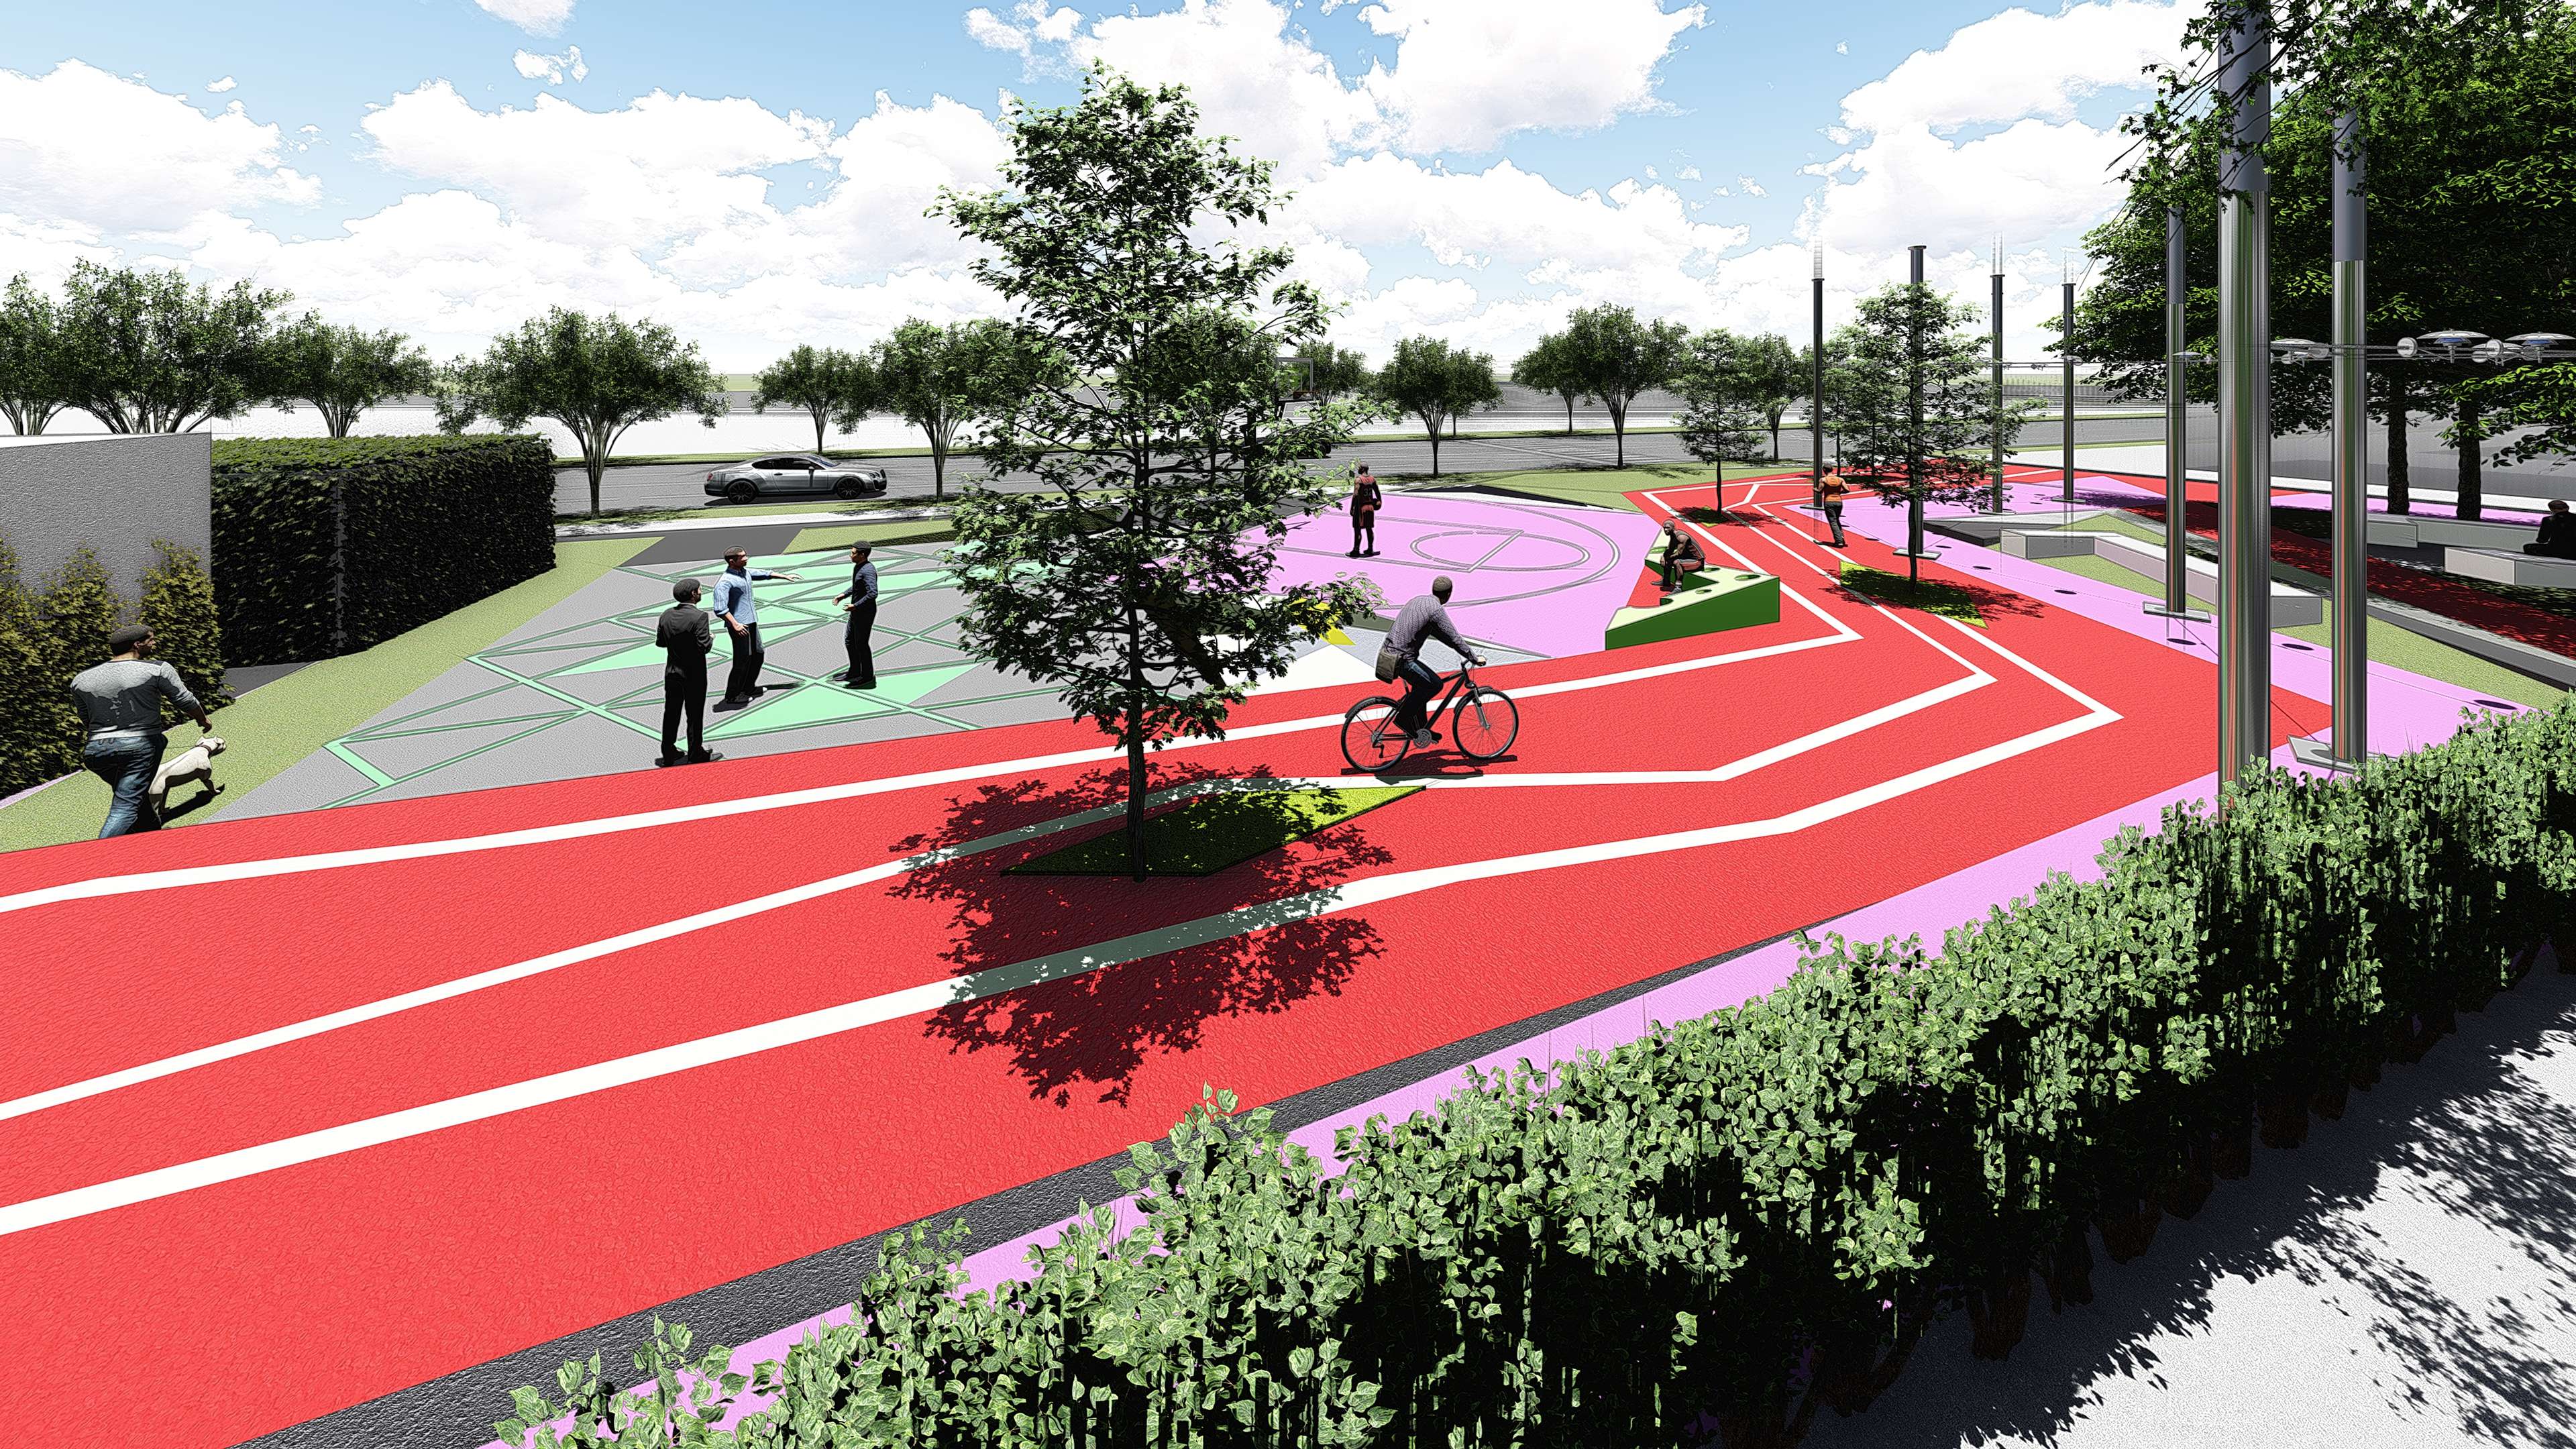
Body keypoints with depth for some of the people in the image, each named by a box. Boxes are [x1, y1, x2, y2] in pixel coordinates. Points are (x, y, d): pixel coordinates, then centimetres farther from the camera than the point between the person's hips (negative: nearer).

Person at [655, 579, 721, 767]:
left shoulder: (666, 615, 0)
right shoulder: (699, 616, -21)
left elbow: (660, 642, 6)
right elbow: (705, 647, -23)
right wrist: (711, 637, -3)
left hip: (672, 673, 6)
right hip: (694, 675, -6)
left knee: (671, 713, 15)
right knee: (695, 716, 6)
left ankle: (668, 754, 24)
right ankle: (696, 755, 15)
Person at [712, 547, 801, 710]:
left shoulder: (745, 572, 9)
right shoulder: (725, 582, -18)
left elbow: (764, 574, 28)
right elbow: (720, 609, -24)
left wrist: (785, 576, 34)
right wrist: (735, 625, -30)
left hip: (751, 622, 9)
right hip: (740, 626, -9)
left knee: (758, 654, 16)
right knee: (742, 660, -6)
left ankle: (748, 688, 31)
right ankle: (732, 695, 5)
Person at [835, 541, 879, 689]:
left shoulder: (868, 571, -24)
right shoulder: (857, 567, 7)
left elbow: (873, 594, -32)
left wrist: (855, 606, -30)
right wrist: (843, 595, 12)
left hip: (865, 612, -10)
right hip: (856, 611, 10)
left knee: (861, 644, 1)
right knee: (849, 641, 18)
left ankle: (867, 676, 15)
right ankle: (855, 672, 31)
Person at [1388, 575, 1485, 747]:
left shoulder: (1418, 600, 15)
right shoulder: (1437, 609, -14)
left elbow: (1437, 631, 27)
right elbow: (1454, 638, -12)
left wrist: (1462, 648, 32)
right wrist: (1474, 658, -2)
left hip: (1390, 651, 10)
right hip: (1402, 658, -10)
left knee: (1422, 684, 21)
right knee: (1434, 684, -5)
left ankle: (1421, 730, 26)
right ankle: (1403, 718, 1)